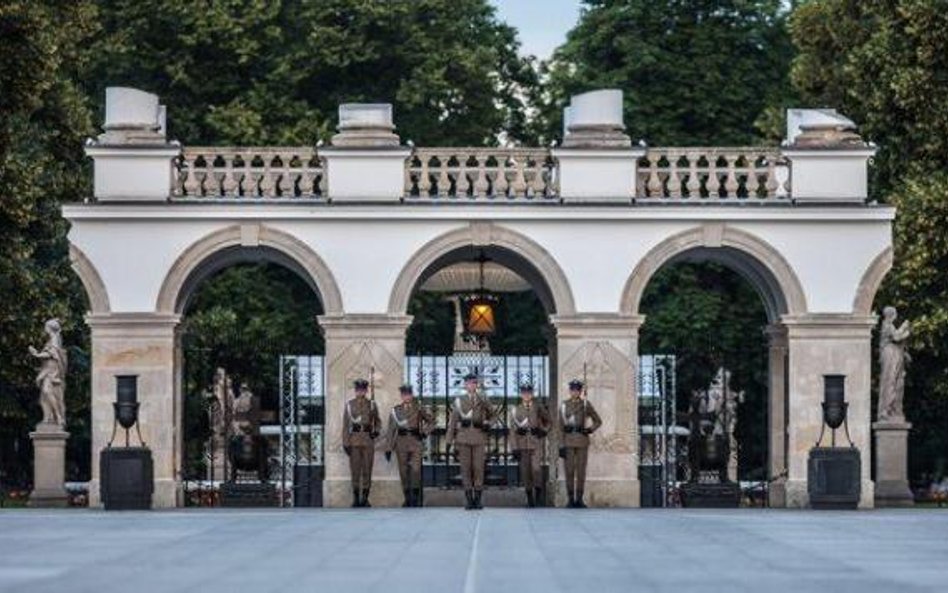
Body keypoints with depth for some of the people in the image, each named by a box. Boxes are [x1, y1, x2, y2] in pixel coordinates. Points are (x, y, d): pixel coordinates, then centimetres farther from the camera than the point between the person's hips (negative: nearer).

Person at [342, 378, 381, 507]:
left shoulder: (372, 405, 6)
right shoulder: (349, 405, 3)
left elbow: (378, 421, 17)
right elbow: (345, 425, 1)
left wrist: (376, 431, -5)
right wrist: (345, 443, -6)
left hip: (368, 440, 1)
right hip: (354, 440, -1)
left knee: (367, 469, 0)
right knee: (355, 469, -1)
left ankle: (365, 498, 6)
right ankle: (356, 498, 5)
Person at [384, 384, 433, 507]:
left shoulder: (419, 409, 6)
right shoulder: (396, 410, 6)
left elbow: (431, 420, 19)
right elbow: (390, 430, 4)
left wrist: (424, 433, 4)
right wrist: (388, 448, 0)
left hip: (415, 442, -1)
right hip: (401, 442, 1)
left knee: (416, 469, -13)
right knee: (404, 472, 2)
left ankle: (415, 497, -4)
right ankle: (407, 499, 10)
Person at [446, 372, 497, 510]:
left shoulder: (483, 400, 8)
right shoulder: (459, 401, 7)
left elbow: (493, 415, 21)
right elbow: (453, 421, 5)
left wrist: (488, 425, 0)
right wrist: (449, 441, 0)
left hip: (479, 438, 0)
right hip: (463, 439, 0)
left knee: (479, 468, -3)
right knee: (466, 468, -1)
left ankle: (478, 499, 3)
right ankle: (469, 500, 2)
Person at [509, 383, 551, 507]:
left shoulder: (539, 407, 6)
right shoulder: (515, 410, 7)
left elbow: (548, 421, 20)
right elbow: (513, 430, 4)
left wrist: (543, 431, 1)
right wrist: (515, 448, -2)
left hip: (537, 442, -1)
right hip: (523, 444, 1)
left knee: (536, 468, -17)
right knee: (525, 471, 1)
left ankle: (538, 494, -3)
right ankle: (530, 499, 8)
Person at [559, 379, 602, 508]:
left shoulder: (586, 404, 4)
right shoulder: (564, 406, 6)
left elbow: (598, 421, 10)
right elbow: (561, 426, 5)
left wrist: (589, 430, -9)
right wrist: (561, 445, -3)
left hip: (582, 440, 0)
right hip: (568, 440, 0)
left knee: (581, 470, -1)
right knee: (569, 470, -2)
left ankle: (579, 499, 4)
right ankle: (571, 499, 3)